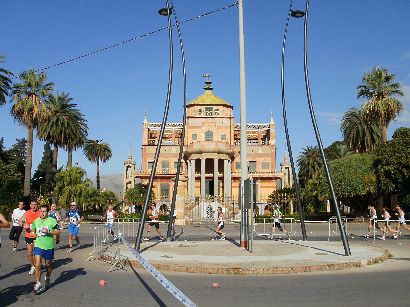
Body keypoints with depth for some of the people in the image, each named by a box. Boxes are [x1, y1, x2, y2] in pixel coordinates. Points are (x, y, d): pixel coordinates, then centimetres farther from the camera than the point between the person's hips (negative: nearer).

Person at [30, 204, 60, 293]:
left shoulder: (52, 221, -5)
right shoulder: (36, 221, 7)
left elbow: (58, 232, -8)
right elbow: (33, 231, 25)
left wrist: (48, 232, -21)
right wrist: (33, 233, 5)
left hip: (49, 246, -1)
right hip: (38, 246, 2)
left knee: (48, 265, 15)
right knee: (37, 265, -12)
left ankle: (48, 278, 41)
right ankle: (38, 283, -5)